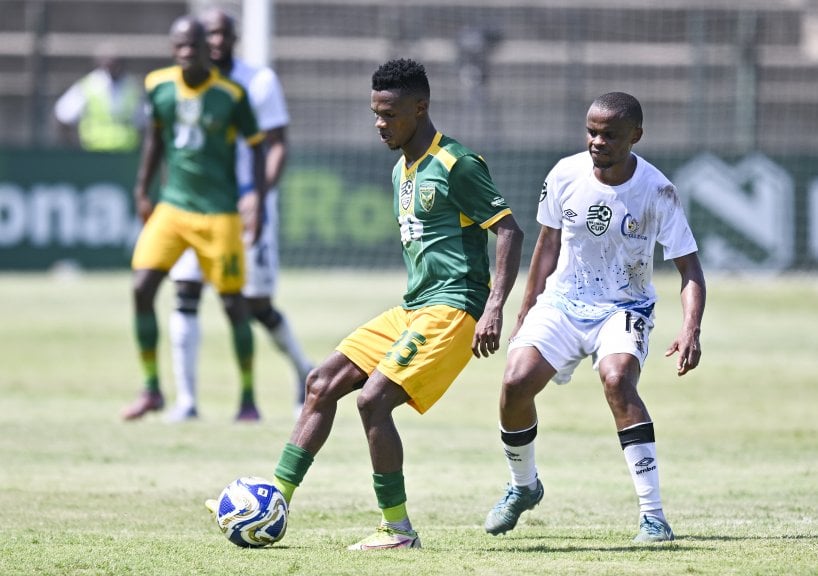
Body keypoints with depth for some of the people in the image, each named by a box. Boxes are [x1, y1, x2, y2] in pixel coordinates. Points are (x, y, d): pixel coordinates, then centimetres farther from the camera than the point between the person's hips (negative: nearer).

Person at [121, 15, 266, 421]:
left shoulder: (230, 95, -11)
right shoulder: (158, 86, 0)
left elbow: (256, 146, -2)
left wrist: (256, 198, -11)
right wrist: (142, 190, 16)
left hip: (219, 213, -3)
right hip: (171, 206, 3)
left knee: (233, 302, -1)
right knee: (142, 288, -10)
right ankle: (151, 390, 3)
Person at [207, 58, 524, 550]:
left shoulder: (457, 165, -12)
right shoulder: (402, 171, 16)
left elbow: (510, 232, -14)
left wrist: (493, 309, -21)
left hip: (451, 311, -9)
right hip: (412, 309, 9)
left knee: (373, 399, -20)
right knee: (323, 384, 4)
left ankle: (398, 528, -10)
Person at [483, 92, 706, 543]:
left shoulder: (657, 192, -16)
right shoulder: (565, 176, -8)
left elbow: (689, 268, -14)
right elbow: (548, 244, 7)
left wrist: (690, 329, -30)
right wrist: (525, 316, 11)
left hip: (623, 310, -3)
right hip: (561, 303, 3)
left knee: (617, 379, -32)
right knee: (515, 383, -18)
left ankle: (653, 516, -29)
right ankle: (523, 486, 14)